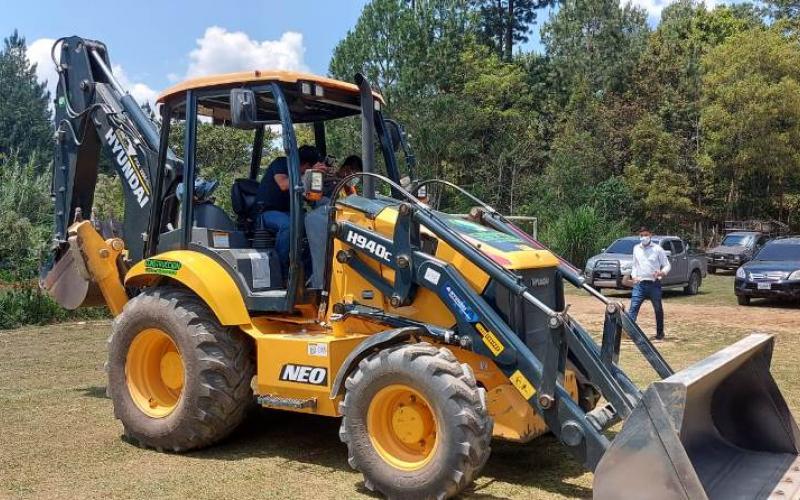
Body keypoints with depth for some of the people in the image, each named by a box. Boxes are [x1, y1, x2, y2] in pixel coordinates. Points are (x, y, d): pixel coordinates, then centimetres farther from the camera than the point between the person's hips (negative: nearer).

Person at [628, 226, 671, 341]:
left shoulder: (657, 249, -1)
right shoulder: (636, 249, 12)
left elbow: (667, 265, 0)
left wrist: (661, 273, -20)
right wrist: (634, 276, 5)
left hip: (654, 284, -2)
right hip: (640, 283, 2)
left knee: (658, 309, 9)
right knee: (633, 307, -10)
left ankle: (660, 333, 22)